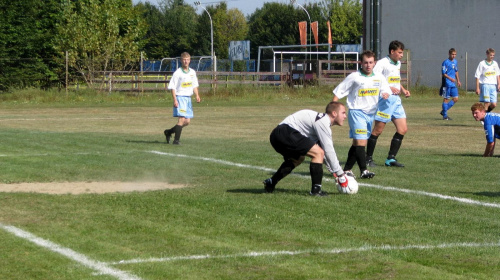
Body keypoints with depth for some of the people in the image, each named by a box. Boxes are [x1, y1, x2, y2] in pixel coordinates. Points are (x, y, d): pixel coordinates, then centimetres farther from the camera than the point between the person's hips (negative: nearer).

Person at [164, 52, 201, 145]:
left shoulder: (192, 72, 10)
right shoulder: (177, 73, -8)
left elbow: (195, 86, 20)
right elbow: (173, 87, -8)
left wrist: (197, 95, 5)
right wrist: (175, 100, -17)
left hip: (188, 98, 7)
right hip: (180, 97, -7)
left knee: (187, 121, 6)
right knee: (182, 119, -16)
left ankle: (169, 132, 23)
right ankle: (176, 140, -11)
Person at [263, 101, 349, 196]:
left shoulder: (322, 121, 23)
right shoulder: (322, 122, -9)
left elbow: (326, 150, 27)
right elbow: (328, 151, -10)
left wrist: (334, 171, 23)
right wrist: (340, 174, -4)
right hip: (286, 133, -11)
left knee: (298, 159, 33)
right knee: (318, 153, -11)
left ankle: (271, 182, 30)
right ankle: (316, 190, -10)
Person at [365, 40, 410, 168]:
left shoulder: (398, 64, 16)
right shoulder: (382, 63, -11)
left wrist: (403, 90, 13)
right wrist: (388, 88, -25)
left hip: (396, 100, 8)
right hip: (385, 99, -8)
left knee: (403, 129, 2)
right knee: (378, 130, -2)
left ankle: (391, 159, 9)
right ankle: (368, 158, 9)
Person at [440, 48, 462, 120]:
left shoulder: (455, 62, 13)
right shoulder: (446, 62, -10)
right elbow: (443, 73, -14)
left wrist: (458, 80, 24)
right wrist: (450, 78, -27)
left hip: (453, 84, 8)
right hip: (446, 84, -8)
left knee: (456, 99, 4)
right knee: (446, 99, -2)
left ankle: (443, 111, 15)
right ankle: (445, 115, 6)